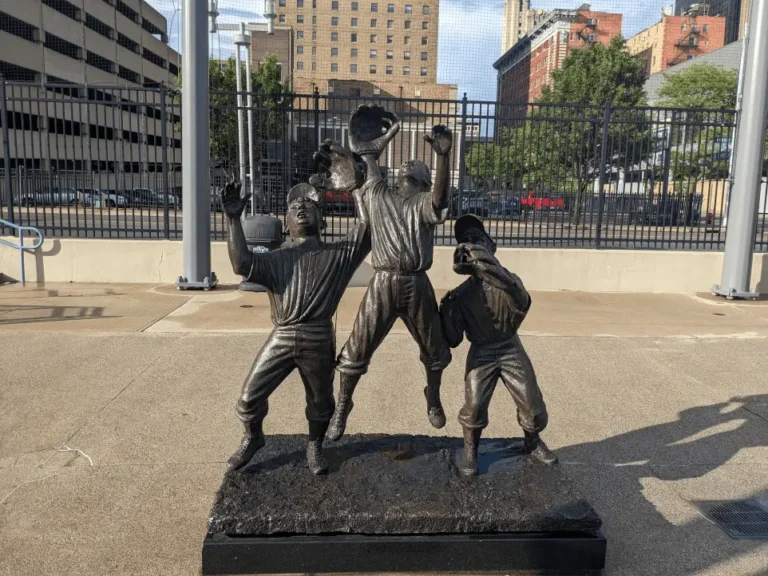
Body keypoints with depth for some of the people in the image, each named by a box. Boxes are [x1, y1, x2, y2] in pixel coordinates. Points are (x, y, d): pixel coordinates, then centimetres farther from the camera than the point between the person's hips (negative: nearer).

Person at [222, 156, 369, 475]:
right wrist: (233, 219, -11)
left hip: (319, 339, -1)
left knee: (320, 401, 14)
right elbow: (242, 265, -6)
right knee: (249, 396, 3)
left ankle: (314, 448, 40)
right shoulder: (276, 259, 12)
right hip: (281, 338, 1)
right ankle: (253, 438, 33)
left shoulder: (340, 253, 8)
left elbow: (368, 224, -2)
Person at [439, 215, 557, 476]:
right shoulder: (461, 294, -5)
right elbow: (453, 340, -4)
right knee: (474, 404, -16)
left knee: (533, 403, 3)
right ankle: (470, 451, 9)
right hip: (481, 353, -1)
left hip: (511, 348, 1)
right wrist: (447, 312, -19)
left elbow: (523, 303, -33)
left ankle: (533, 442, 32)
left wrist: (492, 271, -43)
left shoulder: (509, 282, -6)